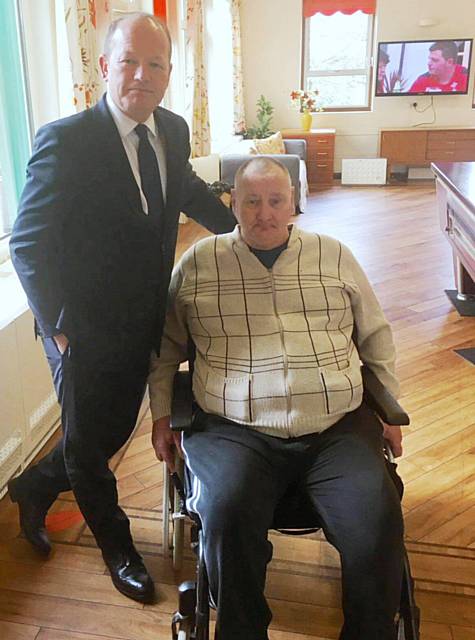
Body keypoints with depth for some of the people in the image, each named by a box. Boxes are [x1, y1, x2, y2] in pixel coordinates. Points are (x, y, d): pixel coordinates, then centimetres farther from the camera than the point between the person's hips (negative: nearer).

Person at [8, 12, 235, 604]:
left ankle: (35, 488, 52)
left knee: (113, 433, 22)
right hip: (84, 333, -6)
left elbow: (189, 189, 21)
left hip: (141, 326, 6)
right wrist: (58, 328, -16)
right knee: (88, 447, 15)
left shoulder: (173, 131, -1)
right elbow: (29, 244, -16)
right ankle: (118, 549, 43)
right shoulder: (65, 140, -20)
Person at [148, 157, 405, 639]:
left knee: (378, 521, -22)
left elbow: (376, 337, 21)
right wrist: (161, 415, 9)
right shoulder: (198, 262, 10)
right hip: (234, 431, -1)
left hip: (339, 429, 2)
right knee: (226, 516, -29)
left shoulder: (334, 256, 15)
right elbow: (165, 345, 17)